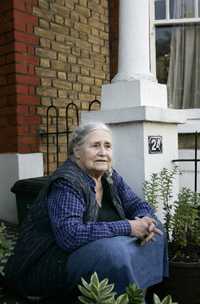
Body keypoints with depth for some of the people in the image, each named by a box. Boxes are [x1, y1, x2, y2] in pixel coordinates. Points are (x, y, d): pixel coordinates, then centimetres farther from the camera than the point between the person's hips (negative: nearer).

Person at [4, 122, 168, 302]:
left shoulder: (111, 177, 2)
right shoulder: (66, 182, -21)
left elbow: (139, 205, 8)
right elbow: (70, 235, -33)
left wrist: (146, 222, -18)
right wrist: (128, 227, -31)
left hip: (91, 251, 8)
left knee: (156, 229, 0)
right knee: (114, 250, -35)